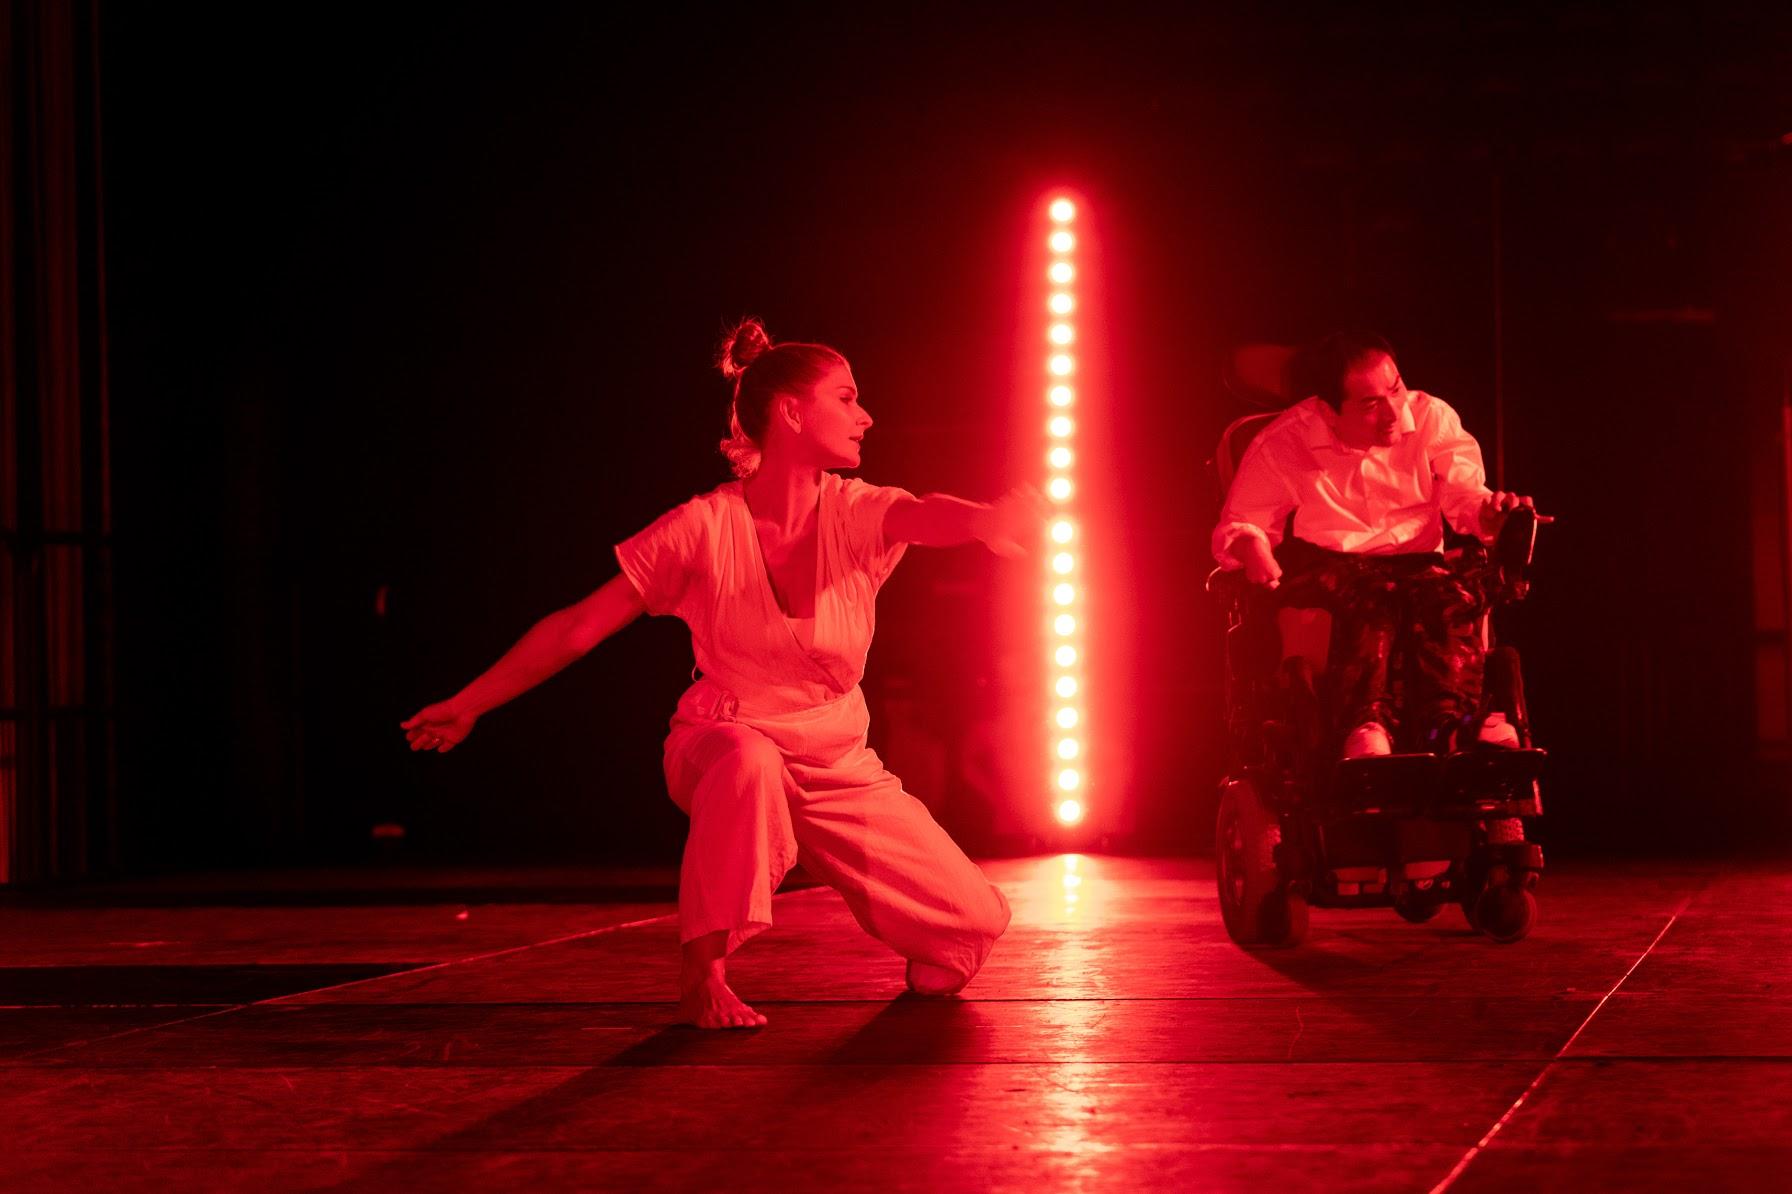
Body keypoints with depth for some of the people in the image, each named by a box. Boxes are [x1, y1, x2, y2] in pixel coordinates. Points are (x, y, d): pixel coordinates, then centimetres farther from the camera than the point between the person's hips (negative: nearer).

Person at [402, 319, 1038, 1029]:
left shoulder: (855, 515, -10)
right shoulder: (704, 529, -15)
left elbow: (929, 518, -34)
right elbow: (576, 629, -9)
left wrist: (986, 518, -59)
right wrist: (470, 704, -8)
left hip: (838, 770, 3)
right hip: (721, 747, -3)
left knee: (974, 925, -12)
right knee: (746, 759, -42)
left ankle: (925, 961, 27)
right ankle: (701, 979, -27)